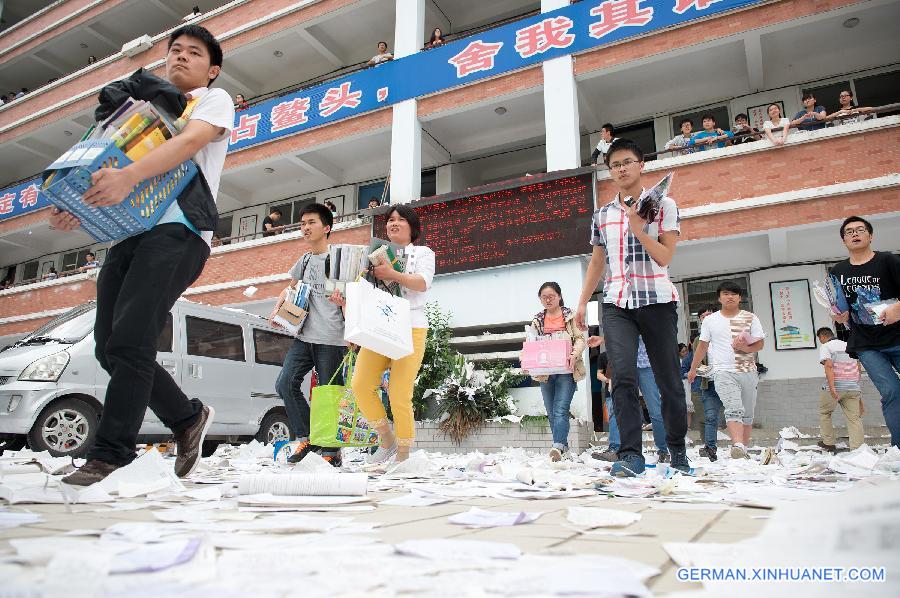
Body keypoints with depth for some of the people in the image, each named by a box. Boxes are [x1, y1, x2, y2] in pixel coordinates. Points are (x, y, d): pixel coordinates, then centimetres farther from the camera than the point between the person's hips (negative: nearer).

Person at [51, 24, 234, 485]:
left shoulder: (215, 100, 11)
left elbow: (189, 142, -11)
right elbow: (110, 169, 24)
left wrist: (130, 177, -28)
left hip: (178, 230, -7)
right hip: (129, 231, 7)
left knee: (128, 343, -18)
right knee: (109, 347, 1)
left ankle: (110, 457, -12)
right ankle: (188, 418, 15)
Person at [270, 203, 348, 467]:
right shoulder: (304, 260, 17)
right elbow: (290, 289, 30)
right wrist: (277, 309, 13)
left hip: (331, 339, -6)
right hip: (304, 336, 6)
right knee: (285, 383, -5)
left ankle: (331, 450, 12)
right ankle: (306, 437, 8)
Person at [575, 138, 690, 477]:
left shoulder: (663, 205, 5)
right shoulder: (602, 215, 15)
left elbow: (664, 257, -5)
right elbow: (596, 263, 20)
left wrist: (638, 227, -16)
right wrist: (582, 302, 15)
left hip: (657, 301, -2)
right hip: (617, 304, 2)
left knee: (668, 379, 4)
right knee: (623, 377, -13)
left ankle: (677, 449, 22)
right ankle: (630, 454, -12)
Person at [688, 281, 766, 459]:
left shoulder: (750, 318, 8)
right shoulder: (710, 320, 8)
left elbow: (760, 344, 6)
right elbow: (702, 346, 15)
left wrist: (746, 348, -16)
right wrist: (693, 369, 18)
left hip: (748, 371, 3)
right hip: (724, 371, -2)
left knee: (748, 413, 10)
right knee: (733, 409, -20)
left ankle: (745, 448, 21)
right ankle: (738, 446, -34)